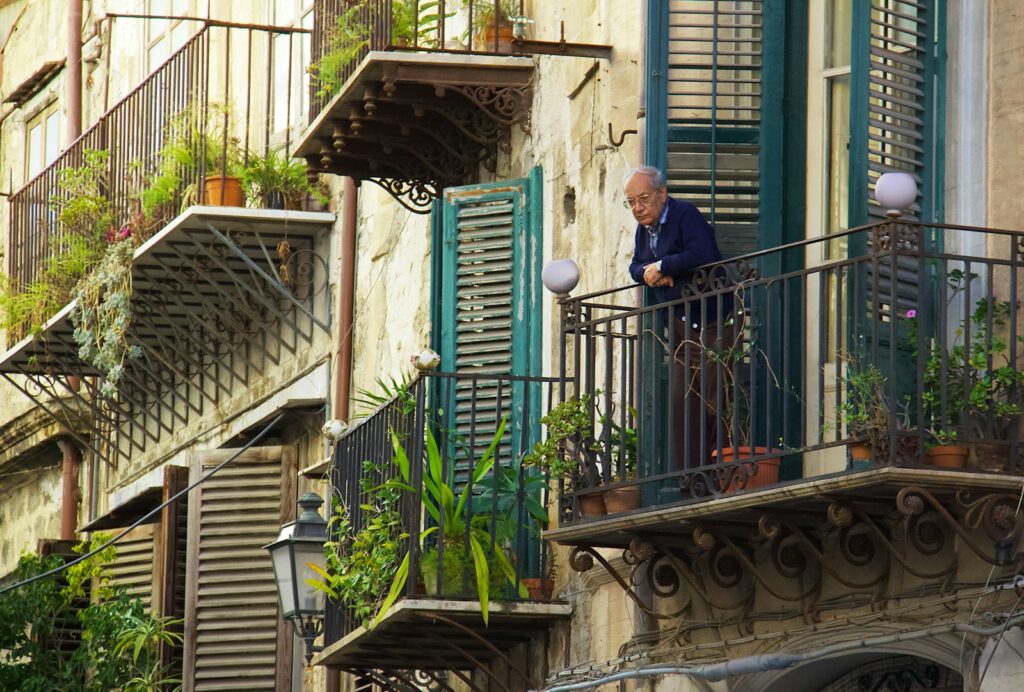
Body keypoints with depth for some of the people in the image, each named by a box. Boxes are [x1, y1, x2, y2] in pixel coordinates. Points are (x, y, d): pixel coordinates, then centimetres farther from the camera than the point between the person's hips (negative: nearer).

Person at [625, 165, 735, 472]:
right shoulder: (644, 228, 15)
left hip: (713, 322, -8)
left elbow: (702, 255, -26)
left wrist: (661, 267, -16)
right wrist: (647, 272, -6)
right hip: (680, 326, 8)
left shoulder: (685, 215, -12)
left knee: (714, 399, -12)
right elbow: (636, 267, 18)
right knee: (681, 401, 3)